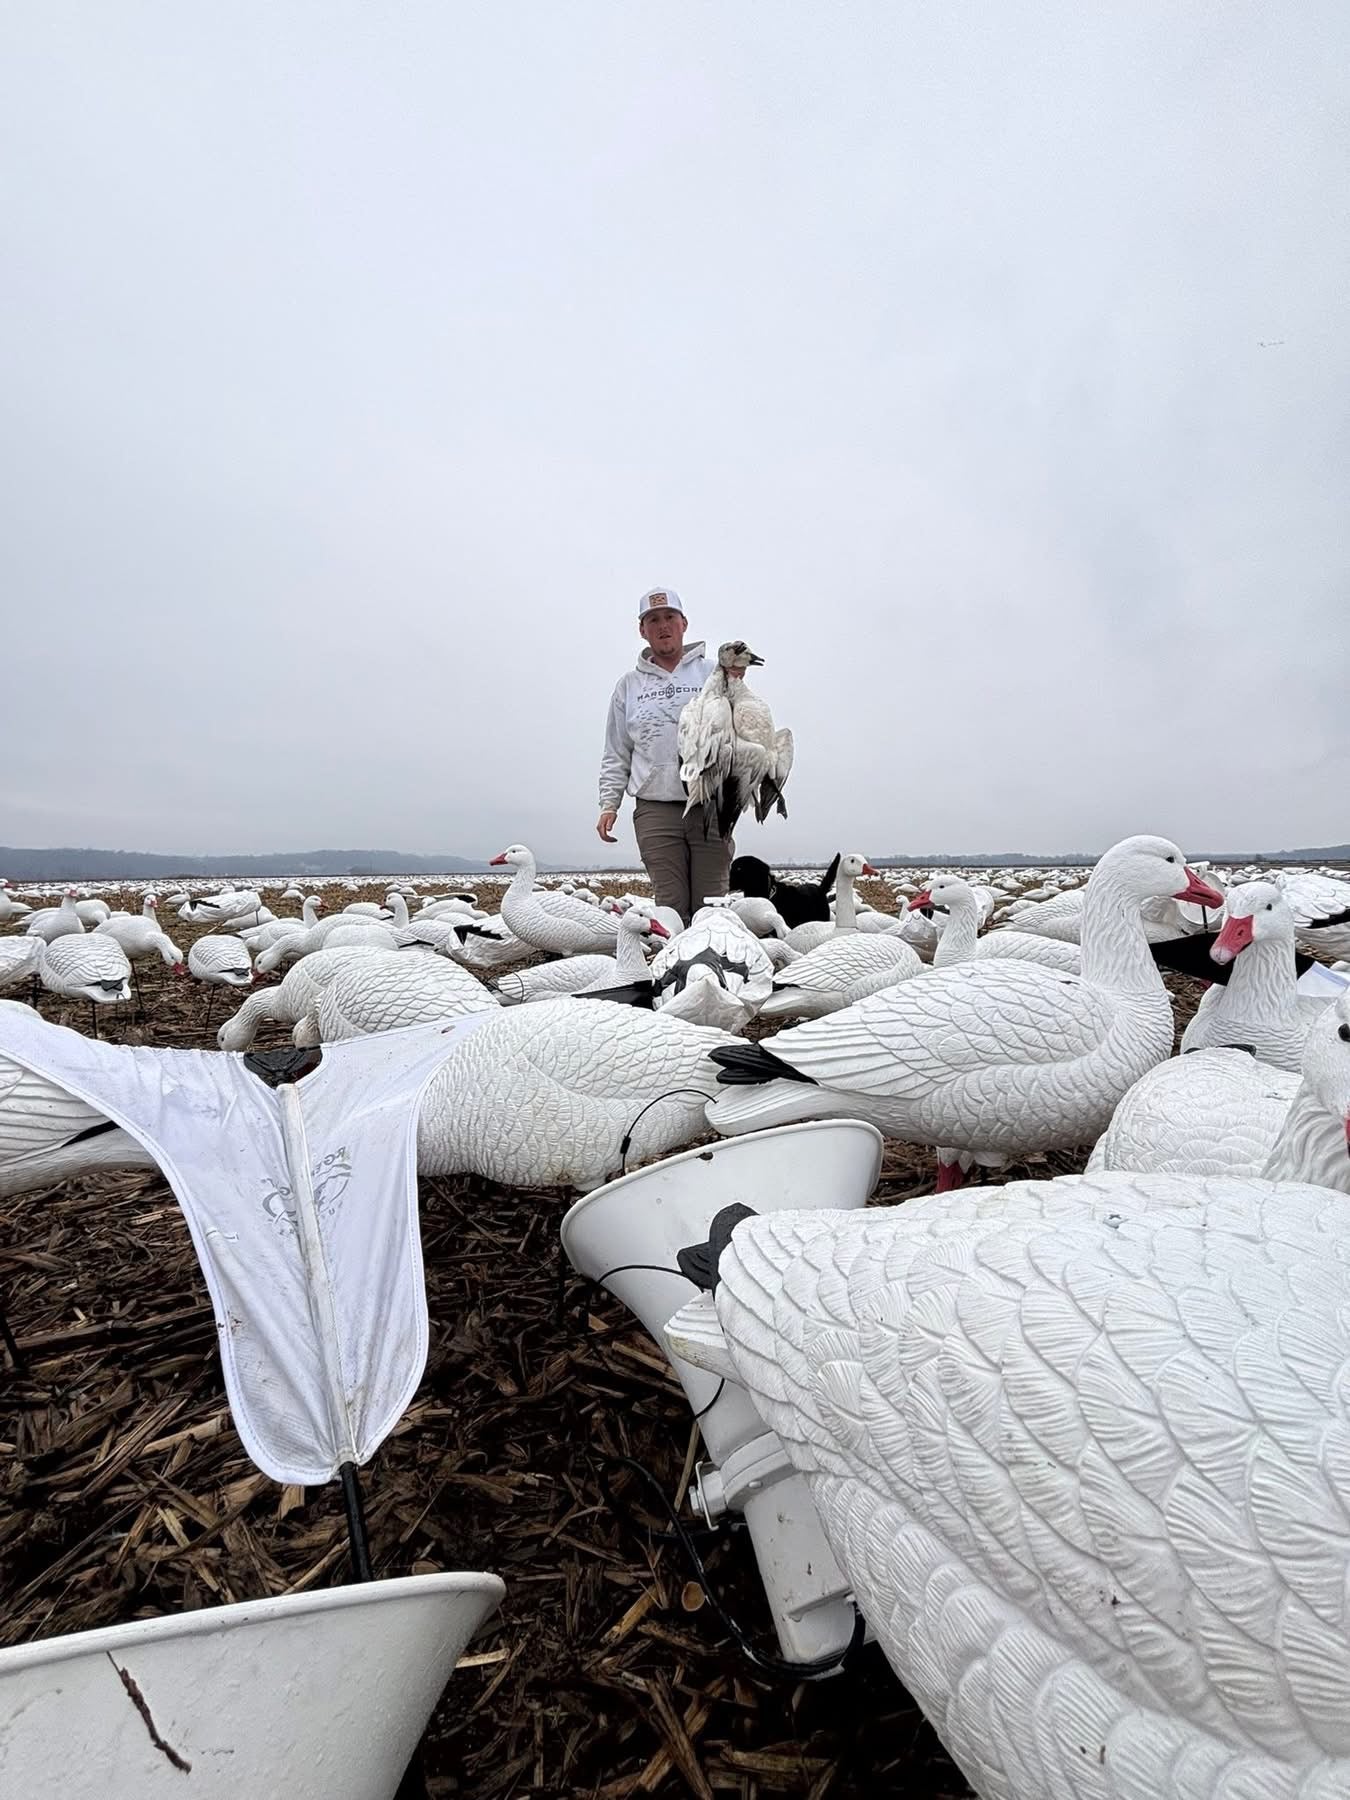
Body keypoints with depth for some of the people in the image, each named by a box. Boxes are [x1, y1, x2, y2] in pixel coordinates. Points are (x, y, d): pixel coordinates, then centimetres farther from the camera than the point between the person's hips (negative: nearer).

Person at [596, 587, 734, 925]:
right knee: (670, 903, -2)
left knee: (711, 903, -1)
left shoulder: (712, 672, 13)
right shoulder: (629, 685, 17)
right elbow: (616, 754, 17)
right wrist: (609, 804, 8)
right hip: (654, 810, 1)